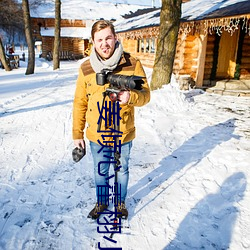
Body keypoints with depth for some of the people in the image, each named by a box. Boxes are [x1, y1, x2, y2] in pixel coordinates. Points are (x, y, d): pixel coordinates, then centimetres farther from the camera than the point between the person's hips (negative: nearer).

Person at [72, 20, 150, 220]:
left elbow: (145, 95, -10)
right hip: (96, 135, 1)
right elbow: (80, 103, 0)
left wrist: (131, 96, -33)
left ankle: (121, 202, 47)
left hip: (123, 134, -1)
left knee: (122, 170, 21)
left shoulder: (132, 64, -11)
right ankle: (102, 202, 47)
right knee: (100, 172, 21)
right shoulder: (86, 68, -6)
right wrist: (77, 134, 3)